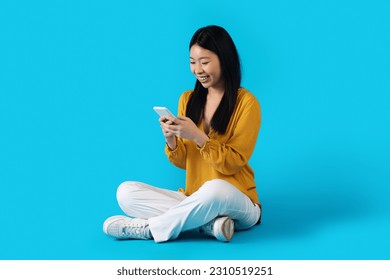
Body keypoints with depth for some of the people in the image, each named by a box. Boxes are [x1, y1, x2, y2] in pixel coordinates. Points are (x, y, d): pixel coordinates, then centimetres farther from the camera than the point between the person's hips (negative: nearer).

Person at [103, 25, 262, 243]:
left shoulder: (246, 102, -7)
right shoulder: (188, 99, 9)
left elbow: (232, 164, -11)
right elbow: (183, 161, 8)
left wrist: (197, 136, -23)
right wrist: (171, 140, -13)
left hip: (237, 203, -5)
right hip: (195, 200, 5)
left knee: (216, 189, -41)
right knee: (126, 192, -13)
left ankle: (148, 228, -19)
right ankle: (210, 223, -25)